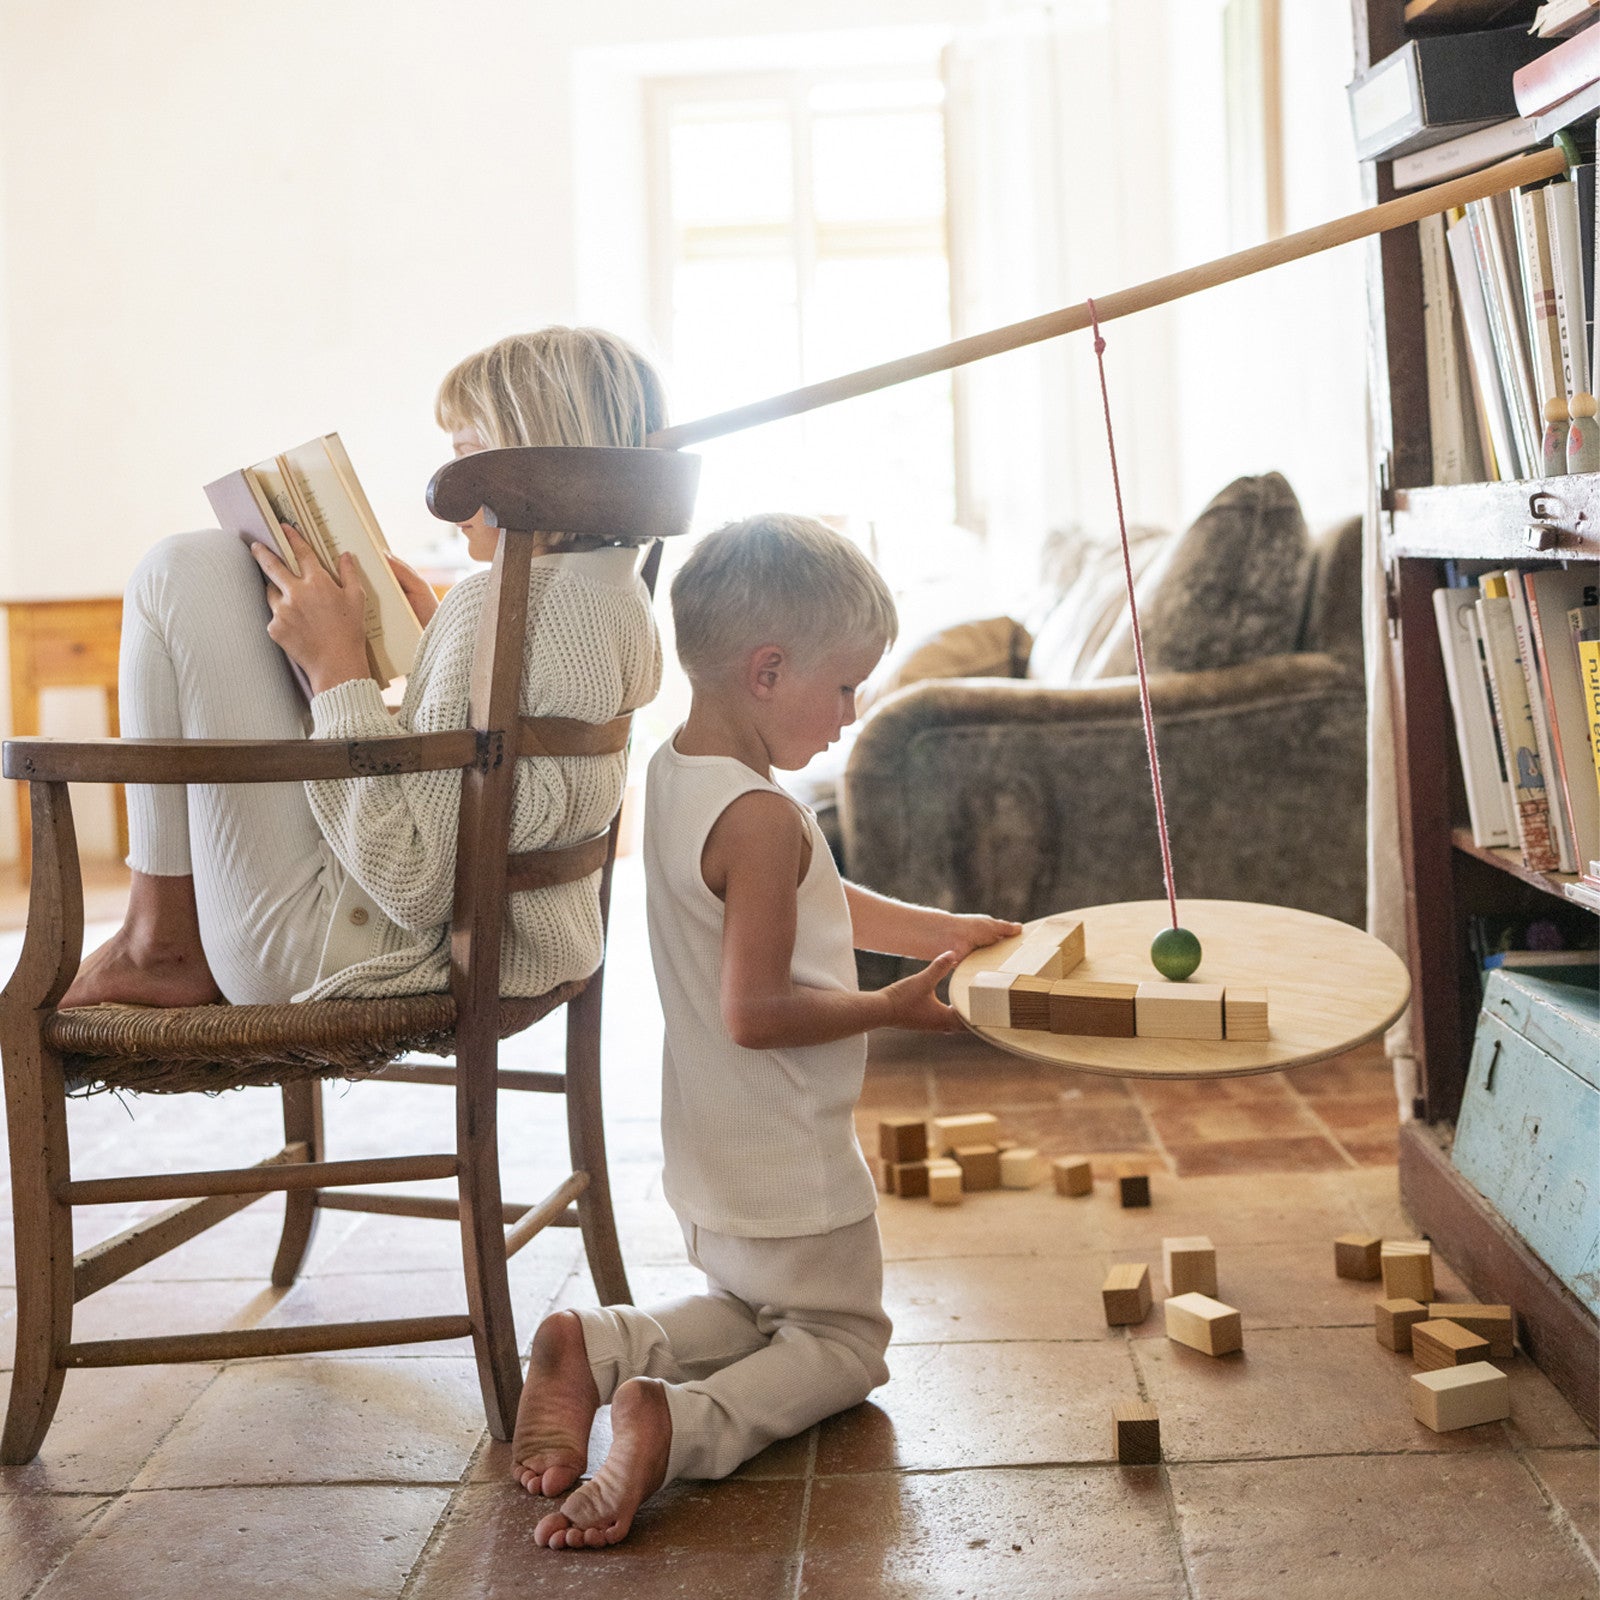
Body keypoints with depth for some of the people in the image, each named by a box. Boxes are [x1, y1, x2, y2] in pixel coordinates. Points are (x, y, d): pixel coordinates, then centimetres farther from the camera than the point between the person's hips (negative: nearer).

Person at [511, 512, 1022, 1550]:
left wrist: (950, 931, 13)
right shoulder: (764, 819, -28)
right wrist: (892, 1008, -15)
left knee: (748, 1314, 29)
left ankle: (591, 1351, 4)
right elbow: (755, 1012, -27)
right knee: (842, 1345, 12)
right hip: (793, 1170, -9)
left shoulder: (675, 774, 3)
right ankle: (678, 1428, -13)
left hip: (709, 1156, 9)